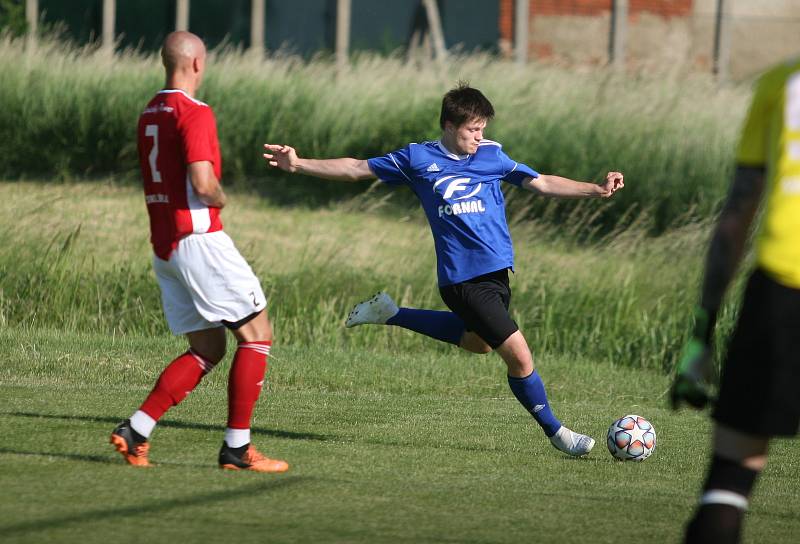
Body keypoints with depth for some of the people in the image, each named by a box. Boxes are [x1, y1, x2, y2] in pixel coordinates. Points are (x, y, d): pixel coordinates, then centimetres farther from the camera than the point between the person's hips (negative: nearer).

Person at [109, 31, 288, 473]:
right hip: (199, 237, -9)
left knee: (207, 350, 11)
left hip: (163, 246, 9)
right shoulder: (195, 113, -13)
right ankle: (237, 447, -3)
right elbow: (203, 184, -22)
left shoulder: (150, 113, 14)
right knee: (256, 334, 0)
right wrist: (220, 200, -2)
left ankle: (135, 430, -1)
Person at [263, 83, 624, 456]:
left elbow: (542, 184, 7)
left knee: (478, 341, 28)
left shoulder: (492, 155, 8)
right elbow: (356, 169, 6)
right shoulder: (418, 159, 0)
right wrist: (299, 165, -1)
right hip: (463, 279, -6)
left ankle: (390, 315, 38)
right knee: (519, 355, -11)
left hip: (496, 271, 6)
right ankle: (555, 431, 7)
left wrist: (596, 190, -5)